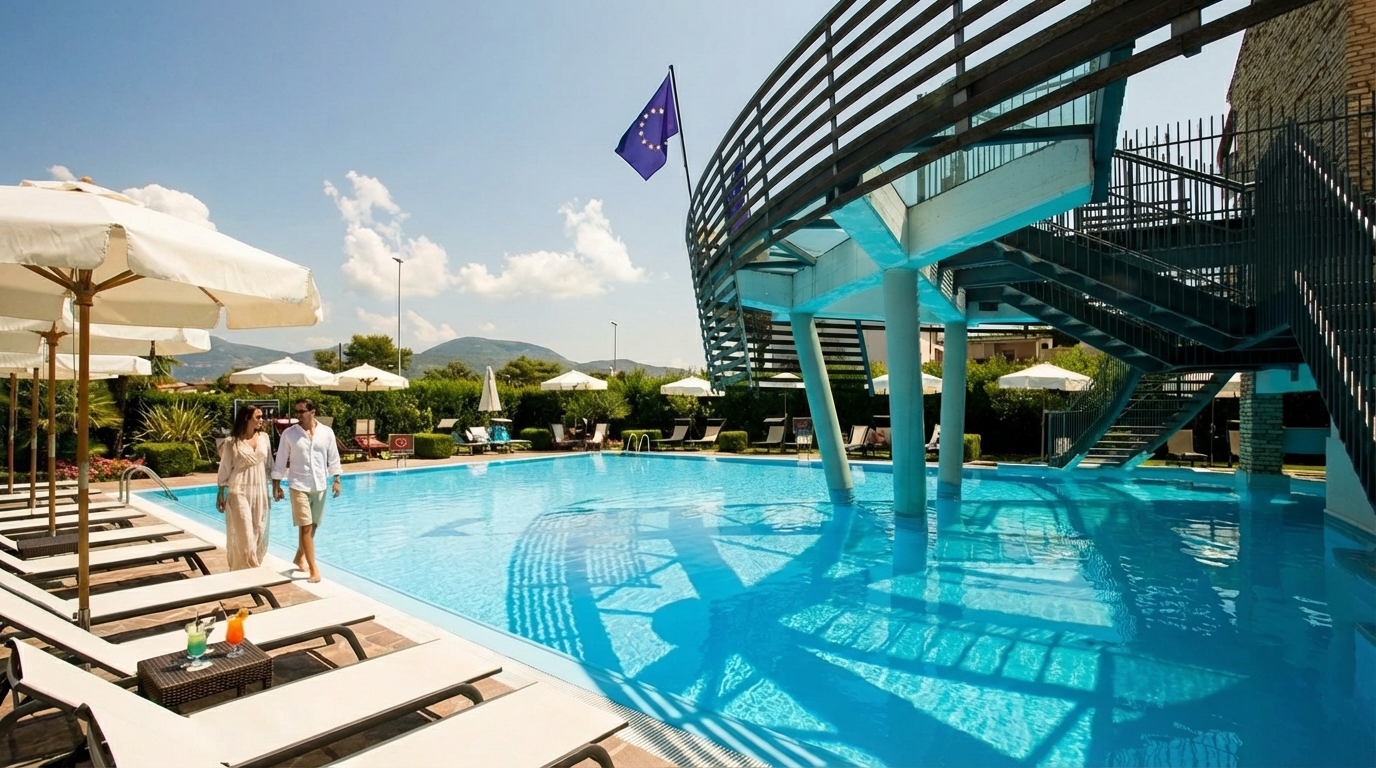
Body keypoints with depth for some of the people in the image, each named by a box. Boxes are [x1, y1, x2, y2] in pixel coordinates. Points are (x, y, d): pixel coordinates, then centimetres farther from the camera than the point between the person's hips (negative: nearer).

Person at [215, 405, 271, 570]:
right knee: (243, 534, -2)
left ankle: (254, 568, 21)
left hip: (259, 492, 4)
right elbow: (225, 469, -3)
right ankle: (246, 569, 10)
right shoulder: (232, 442, -7)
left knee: (258, 533, 9)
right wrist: (221, 494, -2)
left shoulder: (264, 438, 5)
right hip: (239, 493, -4)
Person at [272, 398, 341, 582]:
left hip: (319, 486, 3)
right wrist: (276, 484, -2)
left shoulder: (327, 432, -1)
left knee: (312, 526, 14)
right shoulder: (289, 434, -5)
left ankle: (299, 557, 34)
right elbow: (281, 461, -1)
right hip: (299, 486, -3)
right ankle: (313, 568, -2)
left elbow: (333, 458, 4)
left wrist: (336, 480, 1)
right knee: (305, 527, -6)